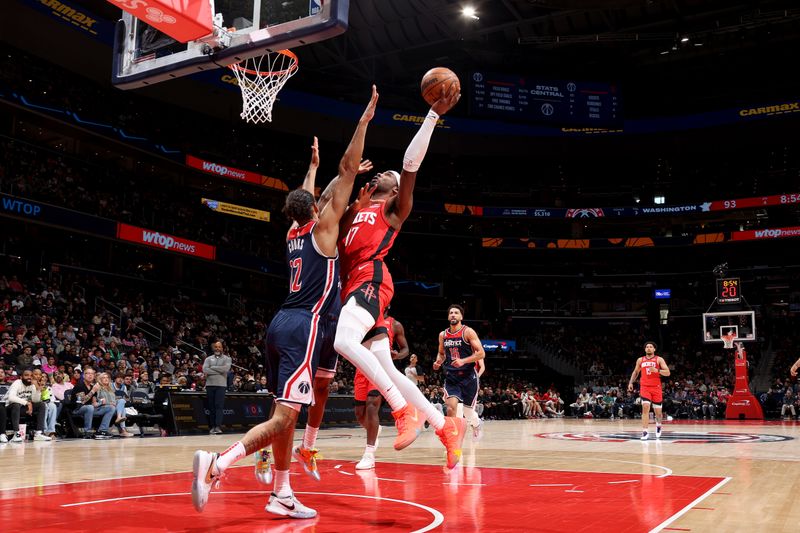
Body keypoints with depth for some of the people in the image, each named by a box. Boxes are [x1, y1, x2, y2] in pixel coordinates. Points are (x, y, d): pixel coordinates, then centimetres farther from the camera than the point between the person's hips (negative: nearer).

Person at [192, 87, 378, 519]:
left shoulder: (294, 233, 17)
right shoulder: (322, 227, 1)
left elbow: (303, 200, 40)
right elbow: (348, 170, -1)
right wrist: (364, 121, 3)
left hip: (282, 323, 8)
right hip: (304, 326, -8)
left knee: (285, 414, 12)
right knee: (283, 416, -13)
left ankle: (282, 496, 15)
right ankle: (217, 463, -28)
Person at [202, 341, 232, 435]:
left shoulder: (227, 359, 9)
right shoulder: (208, 359, 14)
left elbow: (226, 368, -11)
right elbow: (205, 370, -4)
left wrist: (212, 368, -5)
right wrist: (219, 371, -8)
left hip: (221, 385, -2)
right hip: (210, 384, 2)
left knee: (219, 406, -11)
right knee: (211, 407, 3)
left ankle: (218, 426, -16)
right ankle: (212, 427, 8)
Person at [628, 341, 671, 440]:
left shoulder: (659, 359, 1)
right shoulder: (640, 360, 10)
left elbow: (667, 373, -7)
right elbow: (635, 372, 23)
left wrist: (657, 370, -22)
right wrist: (631, 382, 12)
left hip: (656, 388, -1)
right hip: (644, 387, 1)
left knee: (657, 410, 7)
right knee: (645, 408, -16)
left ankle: (658, 425, 40)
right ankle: (645, 432, -18)